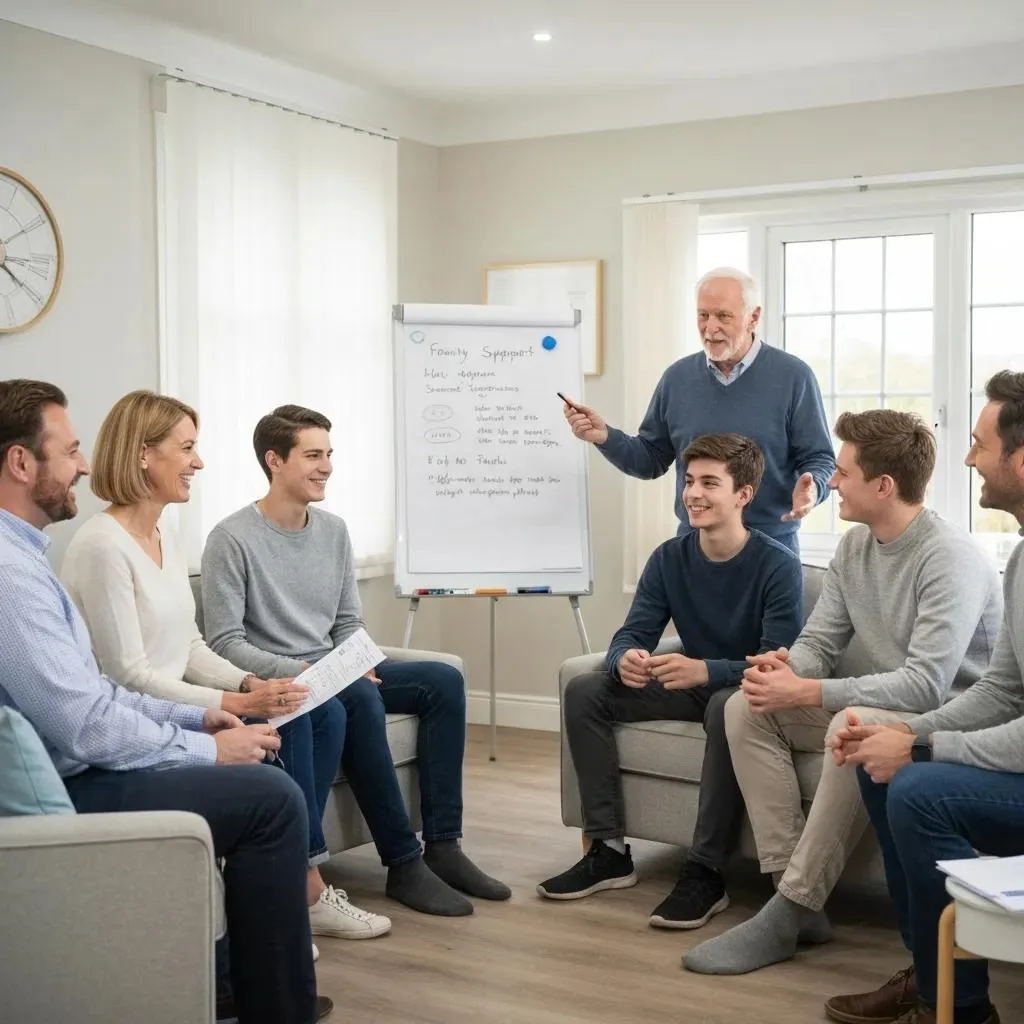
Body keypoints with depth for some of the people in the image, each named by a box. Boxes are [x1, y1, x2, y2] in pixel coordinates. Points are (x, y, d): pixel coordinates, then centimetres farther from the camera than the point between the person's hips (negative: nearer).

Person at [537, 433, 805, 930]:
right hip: (691, 689, 6)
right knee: (584, 690, -10)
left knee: (728, 707, -40)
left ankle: (705, 873, -30)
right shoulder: (669, 559, -2)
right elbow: (631, 635, -4)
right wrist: (625, 661, -31)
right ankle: (609, 851, -8)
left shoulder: (777, 565, -18)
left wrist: (706, 670, -42)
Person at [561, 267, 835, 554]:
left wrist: (811, 488, -24)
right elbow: (652, 460, 10)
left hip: (771, 546, -2)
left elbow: (819, 459, -3)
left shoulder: (793, 376, -6)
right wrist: (606, 437, -6)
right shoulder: (678, 377, 5)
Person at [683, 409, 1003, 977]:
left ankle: (787, 915, -27)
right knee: (746, 707, -7)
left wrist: (804, 692, -29)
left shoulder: (951, 558, -21)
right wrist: (783, 666, -18)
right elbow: (818, 642, 8)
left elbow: (925, 685, -29)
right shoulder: (855, 546, 5)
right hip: (878, 706, 9)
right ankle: (792, 887, -15)